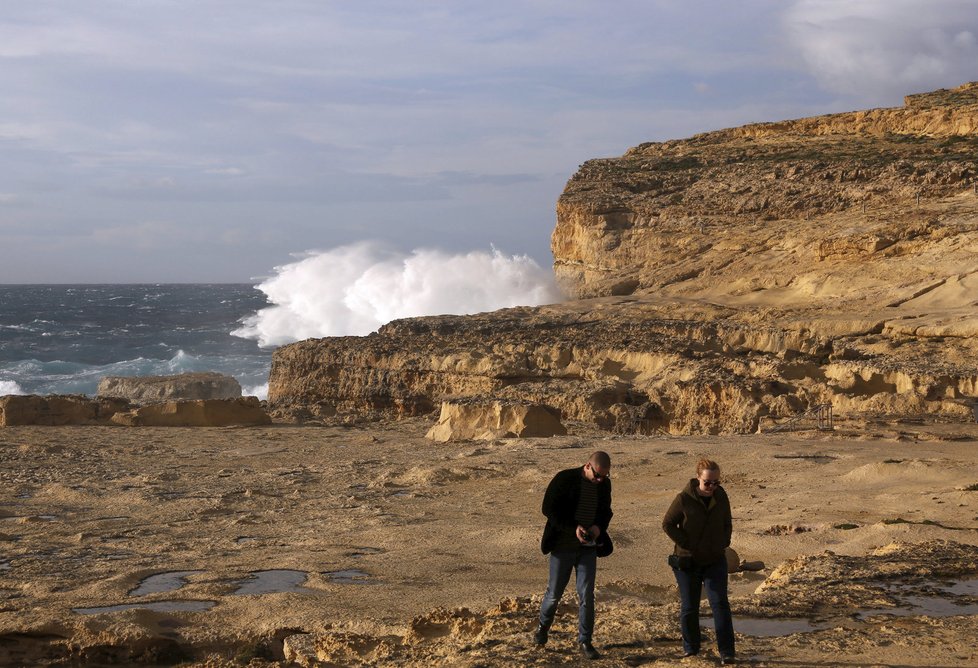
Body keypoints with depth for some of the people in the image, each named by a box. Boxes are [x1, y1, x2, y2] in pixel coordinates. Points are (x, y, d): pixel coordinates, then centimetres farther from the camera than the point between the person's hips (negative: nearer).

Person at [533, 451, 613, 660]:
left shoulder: (604, 484, 0)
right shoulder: (565, 479, -14)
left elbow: (606, 511, 13)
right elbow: (549, 508, -14)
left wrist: (598, 526, -10)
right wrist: (573, 527, -23)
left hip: (588, 548, 3)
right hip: (563, 547, -3)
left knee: (587, 596, -1)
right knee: (554, 593, 7)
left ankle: (584, 641, 9)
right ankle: (543, 627, 34)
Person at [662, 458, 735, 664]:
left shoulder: (721, 497, -1)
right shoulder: (684, 499, -13)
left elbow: (727, 524, 14)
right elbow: (668, 524, -6)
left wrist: (723, 543, 0)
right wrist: (686, 544, -12)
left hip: (715, 560, 2)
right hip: (688, 561, -2)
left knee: (720, 603, -7)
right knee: (689, 607, 6)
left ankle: (727, 651, -6)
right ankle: (690, 648, 24)